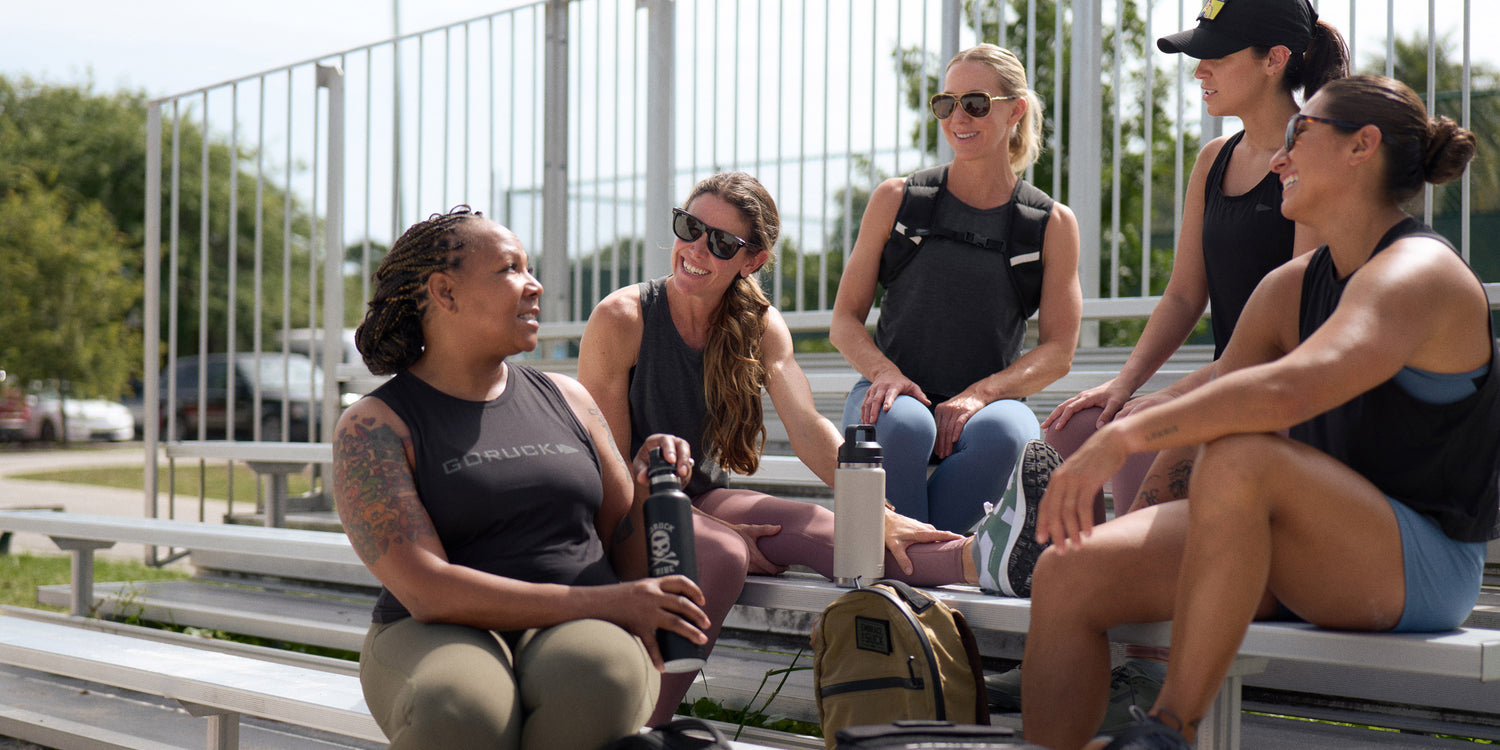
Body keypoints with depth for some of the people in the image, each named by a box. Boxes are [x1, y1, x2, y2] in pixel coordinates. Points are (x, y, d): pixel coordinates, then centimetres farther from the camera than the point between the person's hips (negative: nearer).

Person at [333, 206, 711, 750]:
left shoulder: (565, 399, 15)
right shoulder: (373, 427, 0)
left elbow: (627, 555, 20)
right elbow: (427, 592, -14)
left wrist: (647, 489, -4)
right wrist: (607, 603, -18)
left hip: (578, 641, 3)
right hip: (440, 644, -3)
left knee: (594, 682, -36)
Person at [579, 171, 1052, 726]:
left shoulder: (761, 327, 1)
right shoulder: (620, 319, -13)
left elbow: (809, 430, -13)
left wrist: (877, 513, -30)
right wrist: (709, 530, -22)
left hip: (704, 498, 4)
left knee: (812, 529, -25)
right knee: (722, 555, -35)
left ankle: (977, 560, -50)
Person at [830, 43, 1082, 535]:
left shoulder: (1051, 224, 7)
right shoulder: (897, 199, 8)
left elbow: (1058, 351, 2)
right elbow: (844, 320, 8)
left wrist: (980, 392, -16)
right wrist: (884, 372, -14)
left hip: (988, 400, 0)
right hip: (896, 394, 0)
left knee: (1003, 433, -36)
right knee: (902, 425, -36)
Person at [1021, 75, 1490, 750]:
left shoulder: (1417, 274, -15)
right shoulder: (1287, 289, 12)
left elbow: (1289, 391, -34)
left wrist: (1123, 437, -37)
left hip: (1423, 567, -8)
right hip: (1307, 558, 8)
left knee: (1240, 456, -36)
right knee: (1068, 574, -9)